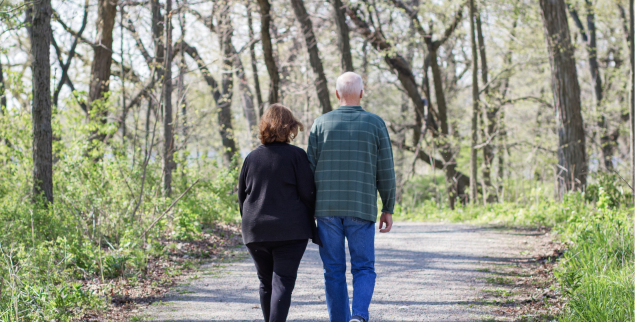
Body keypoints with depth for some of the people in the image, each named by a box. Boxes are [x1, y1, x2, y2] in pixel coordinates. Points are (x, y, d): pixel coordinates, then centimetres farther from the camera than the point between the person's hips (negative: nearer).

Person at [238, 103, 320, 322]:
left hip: (256, 231, 4)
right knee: (283, 282, -5)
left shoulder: (252, 158, 7)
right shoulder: (296, 155, -5)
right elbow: (308, 194, -5)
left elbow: (242, 196, 12)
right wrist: (311, 228, 5)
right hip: (290, 231, -4)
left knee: (266, 282, 15)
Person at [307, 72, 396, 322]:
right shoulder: (375, 124, 0)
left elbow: (310, 169, 1)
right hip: (361, 209, -1)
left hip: (327, 208, 1)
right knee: (363, 268, 5)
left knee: (334, 271, 9)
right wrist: (388, 209, 8)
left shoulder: (321, 124, 2)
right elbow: (386, 172, 0)